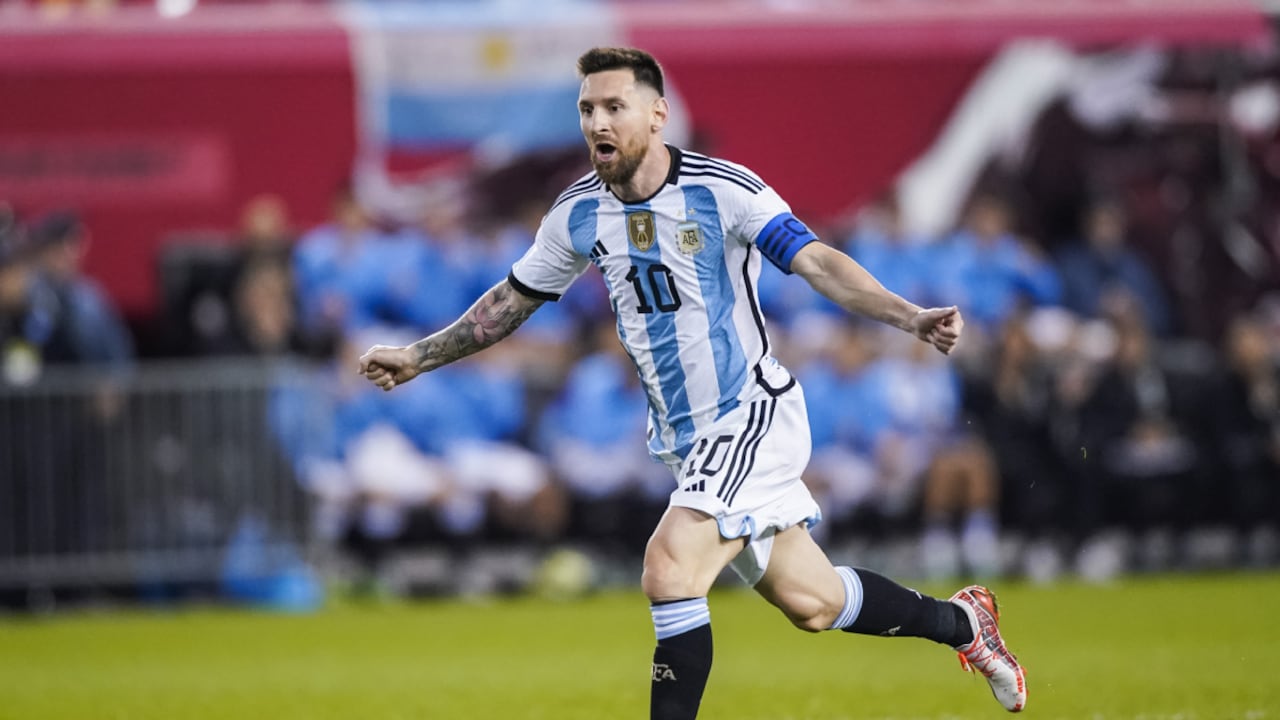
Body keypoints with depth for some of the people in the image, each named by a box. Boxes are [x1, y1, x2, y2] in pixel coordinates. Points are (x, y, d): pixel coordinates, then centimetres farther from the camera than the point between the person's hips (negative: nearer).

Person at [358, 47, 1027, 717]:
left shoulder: (722, 190, -16)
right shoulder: (578, 214, 1)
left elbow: (818, 262, -20)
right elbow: (513, 301, 17)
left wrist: (911, 317, -34)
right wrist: (416, 356, 16)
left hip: (754, 416, -6)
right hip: (686, 439, 6)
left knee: (668, 570, -23)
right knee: (811, 603, 11)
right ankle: (964, 622, 36)